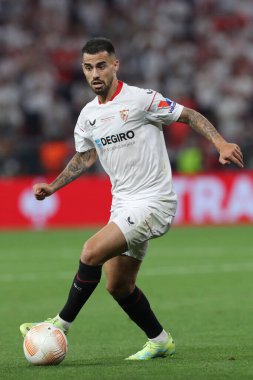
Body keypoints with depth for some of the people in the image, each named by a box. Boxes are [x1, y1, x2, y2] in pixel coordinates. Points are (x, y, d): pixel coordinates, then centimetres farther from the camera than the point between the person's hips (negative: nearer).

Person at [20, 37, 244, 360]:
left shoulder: (141, 99, -11)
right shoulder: (88, 116, 9)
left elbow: (190, 116, -7)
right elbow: (84, 157, 25)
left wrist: (221, 144, -21)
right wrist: (51, 187, 17)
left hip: (152, 203, -8)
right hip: (123, 205, 8)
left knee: (92, 252, -21)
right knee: (118, 286, 9)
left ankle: (61, 324, -9)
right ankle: (160, 341, 26)